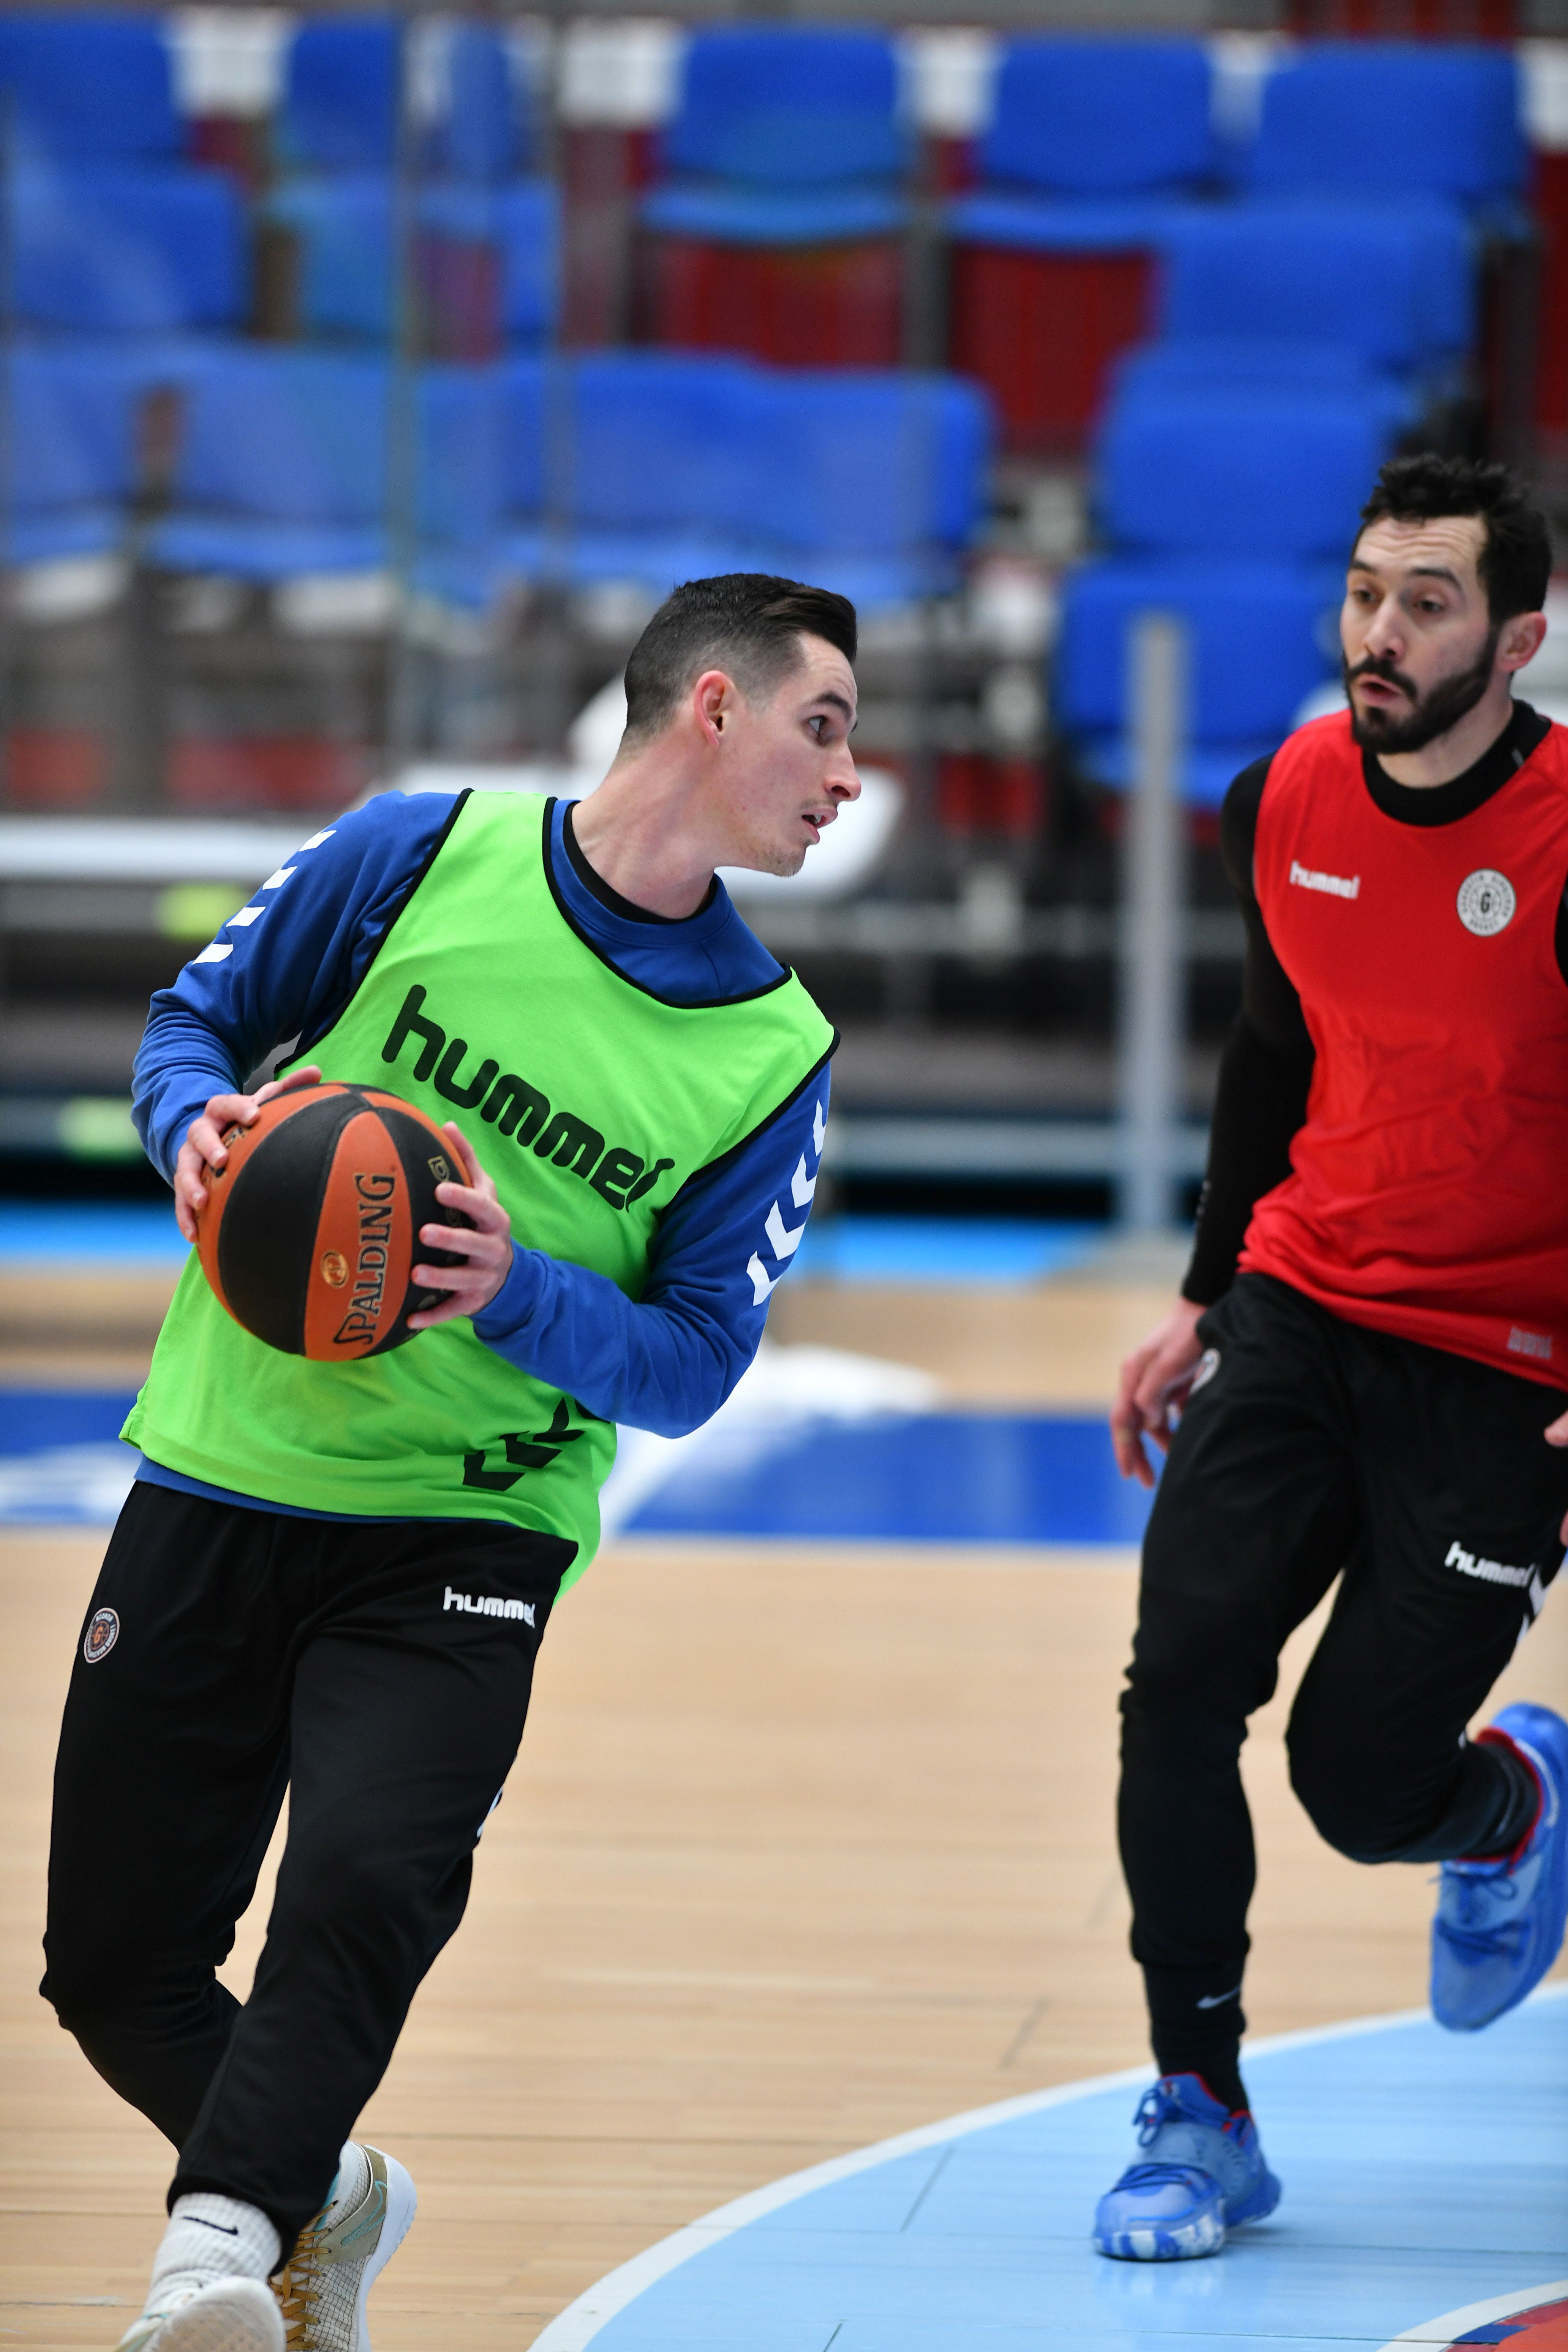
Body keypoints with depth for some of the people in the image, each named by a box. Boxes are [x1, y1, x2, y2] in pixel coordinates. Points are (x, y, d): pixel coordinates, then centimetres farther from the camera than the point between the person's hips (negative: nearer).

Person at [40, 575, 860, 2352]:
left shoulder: (774, 1053, 0)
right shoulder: (421, 857, -3)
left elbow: (692, 1367, -1)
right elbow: (196, 1017, 7)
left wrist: (517, 1292, -20)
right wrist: (196, 1124, -16)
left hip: (463, 1536, -1)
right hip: (218, 1478, 1)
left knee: (366, 1880, -30)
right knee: (111, 1966, 6)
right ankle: (318, 2196, 31)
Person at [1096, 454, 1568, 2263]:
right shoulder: (1288, 799, 0)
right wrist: (1205, 1299, 19)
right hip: (1303, 1305, 4)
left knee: (1360, 1783, -4)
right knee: (1181, 1680, -12)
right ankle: (1200, 2120, 1)